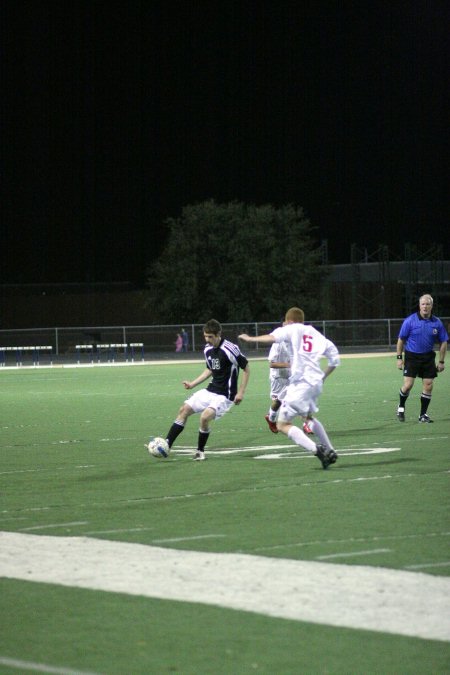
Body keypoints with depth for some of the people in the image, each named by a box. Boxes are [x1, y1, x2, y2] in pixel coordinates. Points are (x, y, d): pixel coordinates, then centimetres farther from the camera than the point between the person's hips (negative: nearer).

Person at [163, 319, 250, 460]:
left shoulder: (230, 349, -19)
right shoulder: (207, 349, 3)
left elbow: (246, 369, -12)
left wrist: (241, 392, -15)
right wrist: (192, 384, 13)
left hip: (225, 395, -8)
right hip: (210, 390, 8)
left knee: (205, 417, -25)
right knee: (184, 410, 3)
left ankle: (200, 451, -2)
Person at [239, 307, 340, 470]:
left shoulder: (293, 329, 4)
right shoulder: (316, 334, 20)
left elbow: (272, 338, -15)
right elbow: (334, 360, 17)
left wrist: (250, 339, -4)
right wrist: (323, 377, 28)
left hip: (301, 382, -7)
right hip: (316, 382, 7)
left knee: (283, 424, -3)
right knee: (308, 416, 34)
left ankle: (316, 449, -21)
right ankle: (330, 451, 31)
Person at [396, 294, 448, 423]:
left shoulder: (437, 323, -2)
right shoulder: (410, 320, -9)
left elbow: (443, 342, 7)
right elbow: (401, 339, -2)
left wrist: (441, 361, 5)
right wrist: (399, 358, -4)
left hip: (428, 357, 3)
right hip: (411, 357, -3)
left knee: (428, 386, 0)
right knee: (408, 385, -10)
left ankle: (423, 414, 13)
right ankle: (401, 407, 17)